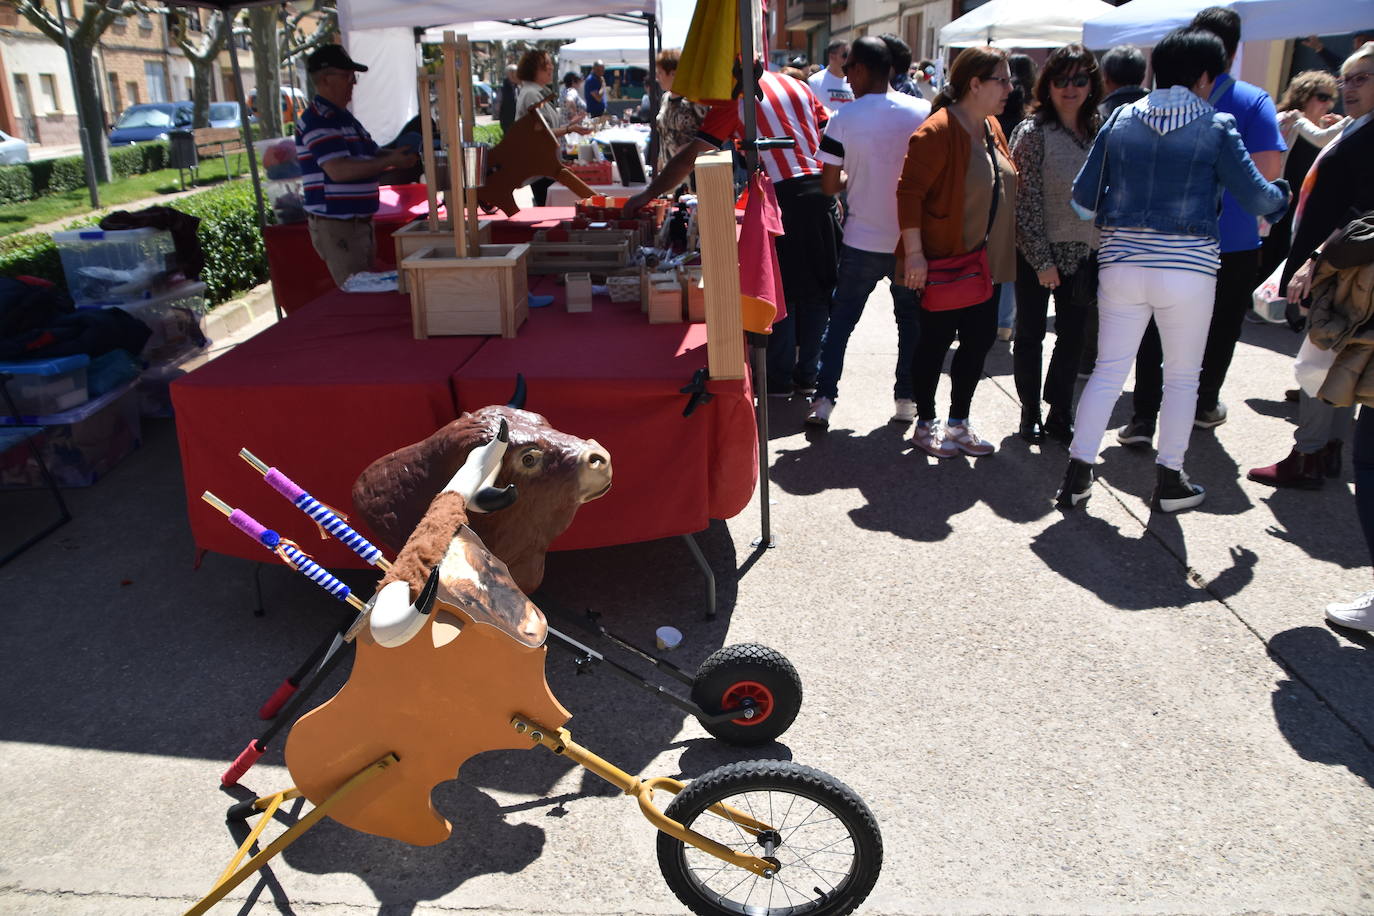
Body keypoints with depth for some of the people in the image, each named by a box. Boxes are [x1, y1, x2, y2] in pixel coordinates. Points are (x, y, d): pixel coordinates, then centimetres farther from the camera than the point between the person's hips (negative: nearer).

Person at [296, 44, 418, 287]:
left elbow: (371, 154, 26)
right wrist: (391, 161, -22)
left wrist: (399, 154, 4)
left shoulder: (343, 117, 17)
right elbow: (338, 170, -26)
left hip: (360, 222, 10)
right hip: (336, 227, -10)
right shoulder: (318, 120, -14)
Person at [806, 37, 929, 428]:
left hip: (862, 241, -1)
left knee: (840, 321, 11)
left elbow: (829, 185, -7)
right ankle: (908, 398, 22)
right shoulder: (924, 112, -4)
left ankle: (823, 399, 7)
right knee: (913, 321, 18)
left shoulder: (844, 118, -9)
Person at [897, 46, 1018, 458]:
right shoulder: (938, 131, -15)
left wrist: (1002, 249, 16)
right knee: (936, 342, 2)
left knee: (979, 340, 11)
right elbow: (909, 192, -20)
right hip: (942, 261, -8)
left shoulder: (992, 127, 11)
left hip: (985, 261, 8)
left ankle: (959, 424, 24)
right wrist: (914, 252, -23)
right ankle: (925, 425, 18)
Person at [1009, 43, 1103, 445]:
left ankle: (1060, 415, 22)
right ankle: (1030, 412, 22)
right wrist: (1042, 260, -14)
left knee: (1072, 337, 10)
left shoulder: (1100, 131, 6)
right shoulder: (1033, 132, -8)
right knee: (1030, 334, 7)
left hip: (1083, 254, 5)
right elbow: (1027, 201, -12)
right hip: (1038, 255, -4)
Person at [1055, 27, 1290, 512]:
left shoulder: (1121, 120, 5)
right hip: (1187, 269, -3)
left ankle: (1077, 474, 10)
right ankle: (1169, 481, 20)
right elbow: (1257, 197, -4)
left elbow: (1084, 194, 7)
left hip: (1121, 264, 3)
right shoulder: (1216, 127, -4)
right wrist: (1283, 193, 18)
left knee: (1108, 370, 10)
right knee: (1182, 377, 12)